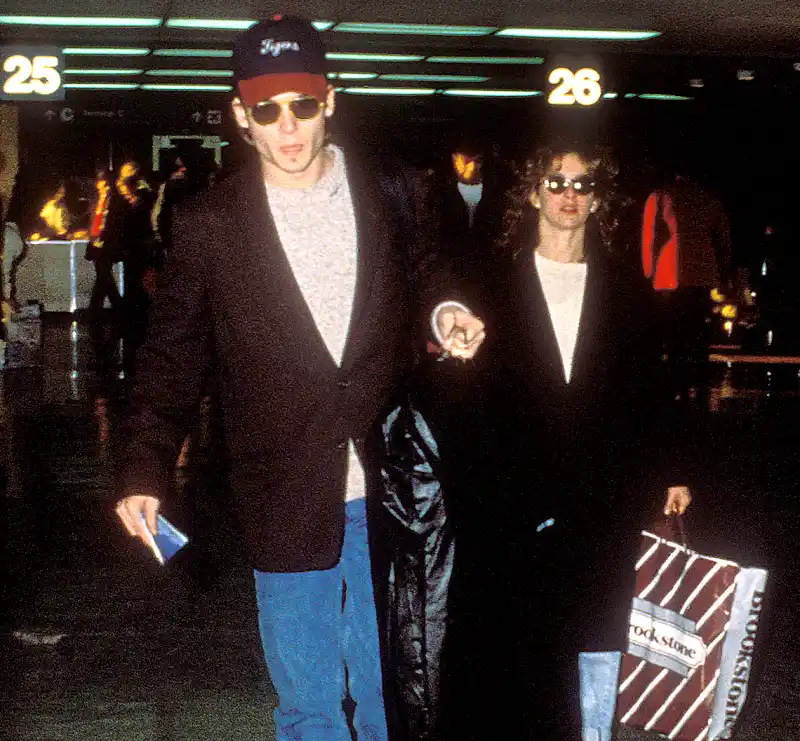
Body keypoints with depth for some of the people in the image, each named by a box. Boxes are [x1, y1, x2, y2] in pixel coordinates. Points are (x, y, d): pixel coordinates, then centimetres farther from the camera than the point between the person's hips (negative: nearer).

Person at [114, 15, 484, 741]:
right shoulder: (209, 225, -1)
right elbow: (173, 356, 2)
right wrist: (145, 472, -6)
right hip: (286, 502, -1)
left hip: (386, 492, 1)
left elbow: (421, 272, 20)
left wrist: (445, 311, -2)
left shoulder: (389, 195, 2)